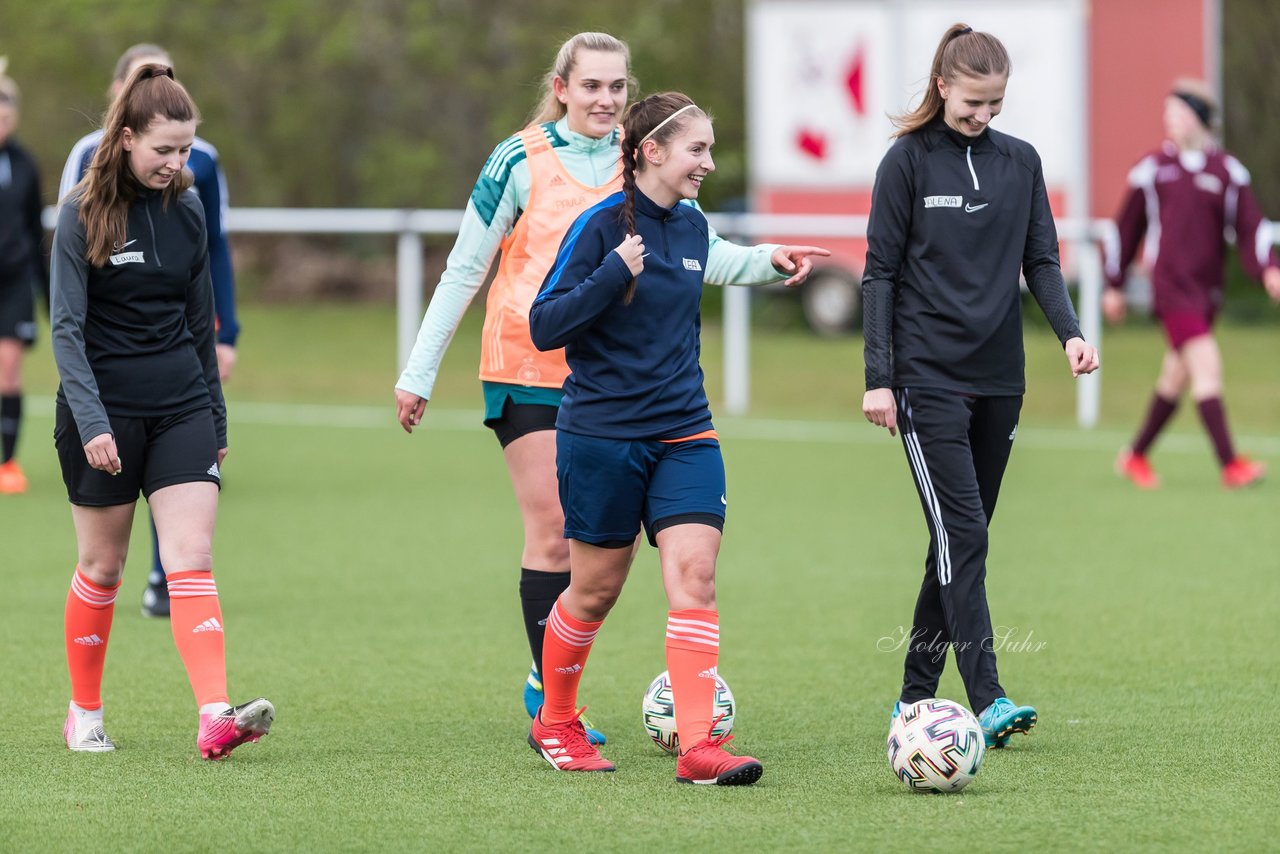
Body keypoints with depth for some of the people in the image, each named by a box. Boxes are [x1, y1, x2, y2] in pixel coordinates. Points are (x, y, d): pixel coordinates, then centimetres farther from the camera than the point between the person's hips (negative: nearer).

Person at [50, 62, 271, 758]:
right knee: (102, 568, 7)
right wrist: (91, 423, -19)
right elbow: (67, 328, -10)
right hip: (103, 409, -3)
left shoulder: (188, 213, 7)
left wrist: (215, 419, 19)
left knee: (192, 559, -10)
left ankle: (216, 718, -23)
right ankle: (84, 712, 24)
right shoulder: (83, 214, -7)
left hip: (182, 409, 3)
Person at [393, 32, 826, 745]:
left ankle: (548, 682, 19)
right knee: (552, 530, -8)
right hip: (526, 369, -4)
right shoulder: (521, 161, -8)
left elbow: (695, 250, 0)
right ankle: (553, 706, -3)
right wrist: (419, 373, -2)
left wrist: (763, 261, -20)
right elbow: (464, 270, -2)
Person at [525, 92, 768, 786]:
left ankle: (697, 747, -16)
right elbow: (544, 326, -14)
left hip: (683, 435, 5)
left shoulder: (693, 228, 8)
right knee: (596, 588, 7)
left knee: (695, 572, -11)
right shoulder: (599, 226, -11)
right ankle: (554, 721, 31)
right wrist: (613, 275, -24)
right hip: (601, 435, -5)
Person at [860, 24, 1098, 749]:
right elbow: (881, 272, -2)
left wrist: (1071, 331, -8)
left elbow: (1041, 261, 11)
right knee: (963, 532, -14)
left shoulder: (1021, 162, 10)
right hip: (928, 375, -5)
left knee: (962, 538, 8)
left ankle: (916, 696, 18)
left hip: (999, 376, 5)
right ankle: (988, 700, -20)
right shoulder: (909, 161, -2)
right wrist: (878, 377, -7)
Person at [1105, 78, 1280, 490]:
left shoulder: (1227, 171, 6)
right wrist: (1114, 285, 13)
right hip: (1171, 286, -3)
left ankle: (1136, 456, 29)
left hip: (1207, 287, 3)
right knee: (1206, 364, -16)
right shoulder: (1152, 169, 3)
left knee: (1175, 379, 11)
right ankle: (1230, 465, -18)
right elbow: (1127, 228, 10)